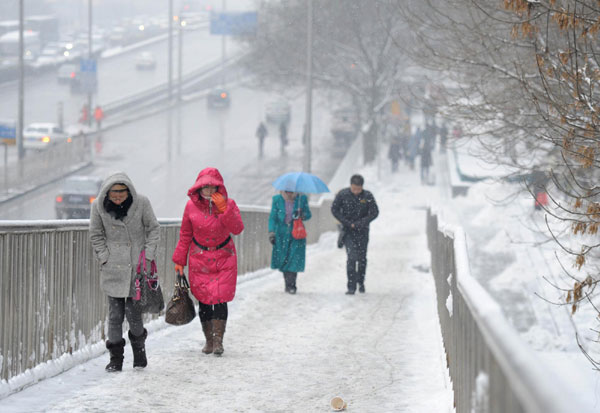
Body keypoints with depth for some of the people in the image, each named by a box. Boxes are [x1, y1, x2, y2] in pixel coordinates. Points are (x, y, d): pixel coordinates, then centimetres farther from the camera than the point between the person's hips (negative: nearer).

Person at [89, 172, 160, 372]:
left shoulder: (141, 203, -8)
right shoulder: (99, 205, -4)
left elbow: (153, 229, 3)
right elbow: (96, 236, 7)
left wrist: (148, 256, -3)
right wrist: (105, 258, -2)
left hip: (137, 266, -1)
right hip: (113, 269, 1)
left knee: (133, 311, -3)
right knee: (115, 313, 0)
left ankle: (139, 349, 22)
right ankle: (115, 358, 9)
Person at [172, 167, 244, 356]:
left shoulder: (228, 204, -7)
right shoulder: (191, 206, -3)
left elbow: (237, 229, -20)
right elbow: (185, 234, 7)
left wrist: (224, 209, -29)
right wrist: (179, 260, 7)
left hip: (224, 257, -1)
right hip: (200, 258, 1)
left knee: (220, 298, -10)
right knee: (203, 299, 1)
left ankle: (218, 340, -2)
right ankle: (208, 340, 15)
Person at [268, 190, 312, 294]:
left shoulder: (301, 199, 0)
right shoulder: (277, 200, 1)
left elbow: (308, 214, 6)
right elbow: (273, 217, 5)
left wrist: (301, 215, -16)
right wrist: (271, 232, -5)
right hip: (282, 234, 1)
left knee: (294, 260, -9)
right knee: (283, 259, 1)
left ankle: (291, 285, -5)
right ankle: (289, 284, 11)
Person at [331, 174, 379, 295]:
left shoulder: (368, 196, -5)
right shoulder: (343, 194, -6)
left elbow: (374, 212, -4)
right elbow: (334, 209, -3)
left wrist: (361, 223, -17)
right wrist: (347, 223, -10)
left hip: (362, 231, 2)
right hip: (348, 231, -2)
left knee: (362, 258, 8)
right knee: (352, 257, -14)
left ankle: (361, 282, 29)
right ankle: (351, 286, -13)